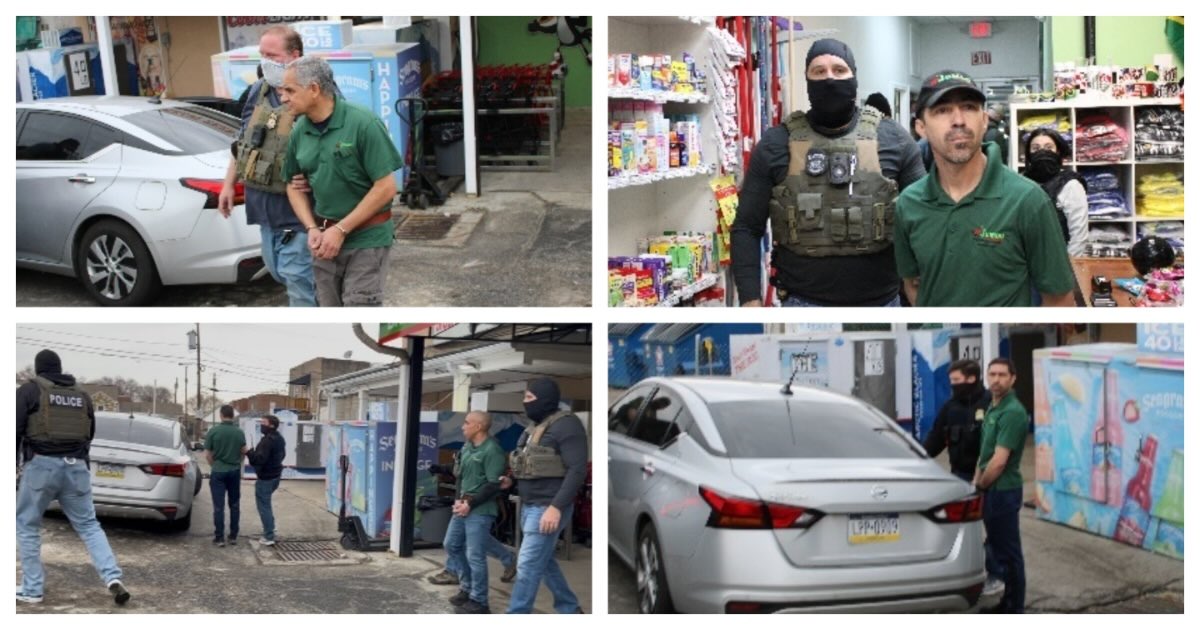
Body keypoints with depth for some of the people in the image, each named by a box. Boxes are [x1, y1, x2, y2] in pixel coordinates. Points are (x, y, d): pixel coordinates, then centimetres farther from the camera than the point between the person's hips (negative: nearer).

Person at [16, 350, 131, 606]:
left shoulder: (29, 390, 2)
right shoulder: (82, 396, 15)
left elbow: (15, 429, -5)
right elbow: (90, 435, 21)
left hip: (42, 465, -4)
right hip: (76, 466, 4)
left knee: (26, 525, 11)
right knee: (88, 525, 9)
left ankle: (32, 589, 9)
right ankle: (113, 577, -8)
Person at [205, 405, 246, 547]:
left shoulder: (213, 431, -10)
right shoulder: (239, 432, -1)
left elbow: (207, 454, -5)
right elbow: (244, 452, 8)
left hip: (218, 472, -3)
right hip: (235, 471, 3)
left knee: (219, 506, -1)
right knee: (234, 505, 12)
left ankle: (219, 538, -2)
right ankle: (233, 536, 14)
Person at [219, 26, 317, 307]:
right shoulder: (257, 91, 8)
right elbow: (242, 141, 19)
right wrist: (229, 184, 20)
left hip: (296, 206, -8)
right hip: (264, 203, 8)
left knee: (296, 275, -4)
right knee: (277, 269, 19)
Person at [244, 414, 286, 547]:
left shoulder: (267, 440, -24)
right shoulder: (279, 439, 11)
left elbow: (260, 459, -31)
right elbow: (282, 455, 24)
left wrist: (247, 452, -23)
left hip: (265, 478, -10)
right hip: (275, 475, 10)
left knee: (263, 506, -5)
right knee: (266, 504, 24)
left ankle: (269, 537, -5)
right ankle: (269, 532, 30)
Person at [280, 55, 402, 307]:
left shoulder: (364, 124, -15)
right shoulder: (300, 131, 2)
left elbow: (386, 188, -16)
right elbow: (294, 184, 14)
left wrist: (341, 230, -16)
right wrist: (312, 229, -4)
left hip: (366, 238, -6)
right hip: (325, 238, 6)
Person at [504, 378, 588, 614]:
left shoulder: (565, 424, -14)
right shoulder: (535, 426, 14)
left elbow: (577, 469, -21)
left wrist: (556, 507, -27)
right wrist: (511, 480, 4)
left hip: (548, 508, -10)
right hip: (529, 506, 10)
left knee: (528, 565, -9)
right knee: (545, 562, 17)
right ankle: (570, 609, 30)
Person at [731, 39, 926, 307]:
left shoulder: (891, 138, 1)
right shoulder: (776, 144, -1)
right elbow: (747, 228, 1)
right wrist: (750, 298, -8)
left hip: (883, 300, 1)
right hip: (804, 302, -1)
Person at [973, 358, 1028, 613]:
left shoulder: (1012, 412, -18)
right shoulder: (992, 408, 12)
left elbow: (999, 460, -21)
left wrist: (980, 486, -10)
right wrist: (977, 481, 7)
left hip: (1003, 490, -10)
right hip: (991, 489, 10)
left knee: (1008, 549, -2)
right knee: (996, 544, 16)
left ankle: (1014, 609, 6)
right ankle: (1008, 603, 26)